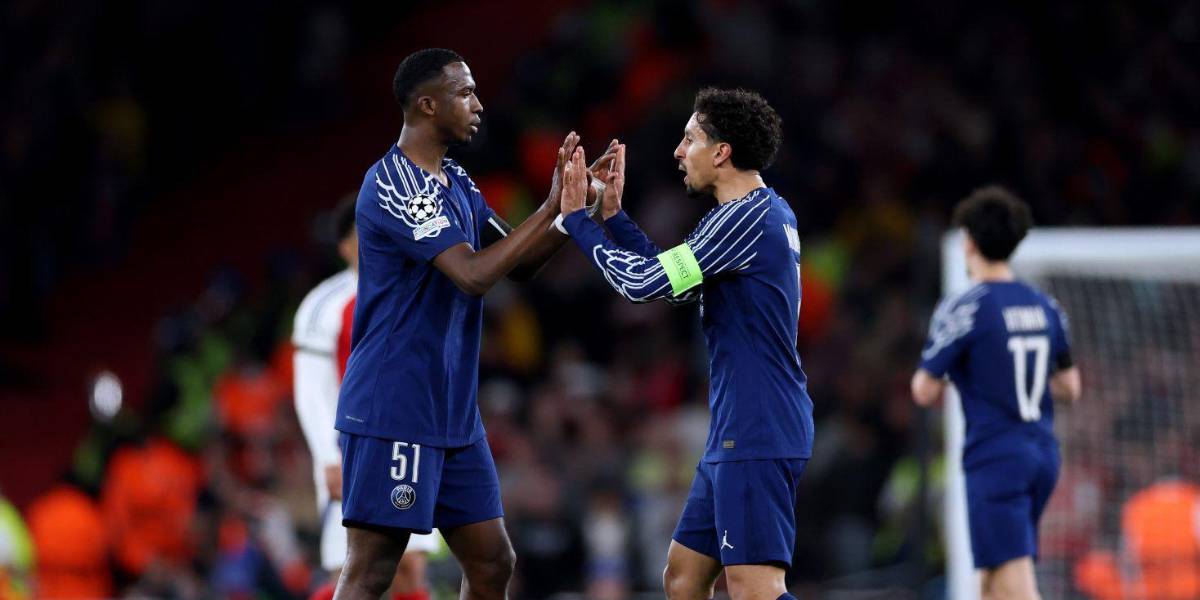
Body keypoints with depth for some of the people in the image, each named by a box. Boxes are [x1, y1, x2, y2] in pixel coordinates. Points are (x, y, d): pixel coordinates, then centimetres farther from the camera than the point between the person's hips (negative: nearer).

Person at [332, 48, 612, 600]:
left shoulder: (455, 182, 14)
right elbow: (474, 275, -24)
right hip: (392, 414, -10)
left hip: (453, 412, 10)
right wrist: (552, 206, -20)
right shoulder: (395, 185, -16)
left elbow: (519, 263, 18)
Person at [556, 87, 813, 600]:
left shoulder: (746, 217, -15)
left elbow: (644, 282, -16)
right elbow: (672, 278, 24)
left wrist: (575, 218, -4)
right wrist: (613, 215, 20)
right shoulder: (767, 213, 16)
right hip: (737, 437, 10)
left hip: (756, 437, -10)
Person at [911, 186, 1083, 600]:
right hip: (1043, 455, 7)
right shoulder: (1046, 308, 10)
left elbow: (925, 392, -9)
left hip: (995, 460, -7)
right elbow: (1070, 388, 17)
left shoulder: (962, 310, -10)